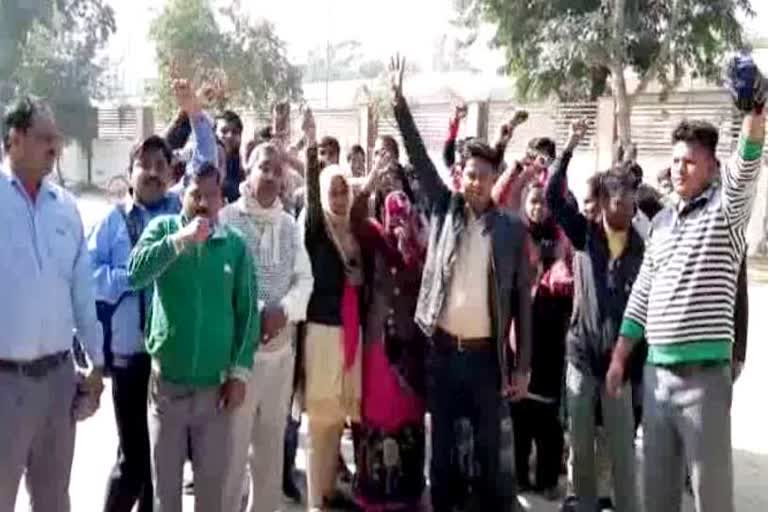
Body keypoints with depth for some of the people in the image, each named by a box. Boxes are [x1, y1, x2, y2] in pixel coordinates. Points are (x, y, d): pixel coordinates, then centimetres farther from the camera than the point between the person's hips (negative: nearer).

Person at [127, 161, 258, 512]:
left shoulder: (235, 244, 0)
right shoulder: (163, 228, -1)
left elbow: (246, 312, 1)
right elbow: (135, 274, -19)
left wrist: (240, 371, -3)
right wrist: (181, 240, -25)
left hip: (216, 385, 0)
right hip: (167, 381, 0)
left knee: (212, 481, 11)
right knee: (165, 480, 14)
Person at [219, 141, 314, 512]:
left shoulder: (290, 224, 10)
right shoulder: (226, 218, -6)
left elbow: (304, 279, 7)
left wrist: (283, 311, -10)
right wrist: (254, 314, -17)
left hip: (282, 347, 5)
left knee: (272, 443, 16)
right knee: (232, 445, 1)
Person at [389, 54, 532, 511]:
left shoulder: (512, 229, 0)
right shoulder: (444, 211, 5)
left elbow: (522, 299, 0)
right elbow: (421, 160, 0)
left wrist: (522, 365, -3)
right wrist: (399, 102, -9)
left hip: (488, 354, -2)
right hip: (443, 350, 2)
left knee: (492, 449, 5)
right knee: (444, 447, 12)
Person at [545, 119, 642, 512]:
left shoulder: (643, 249, 0)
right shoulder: (584, 235, 2)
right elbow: (553, 196, -7)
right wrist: (570, 148, -14)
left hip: (621, 359, -1)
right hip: (580, 354, 1)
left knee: (622, 449, 5)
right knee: (580, 446, 12)